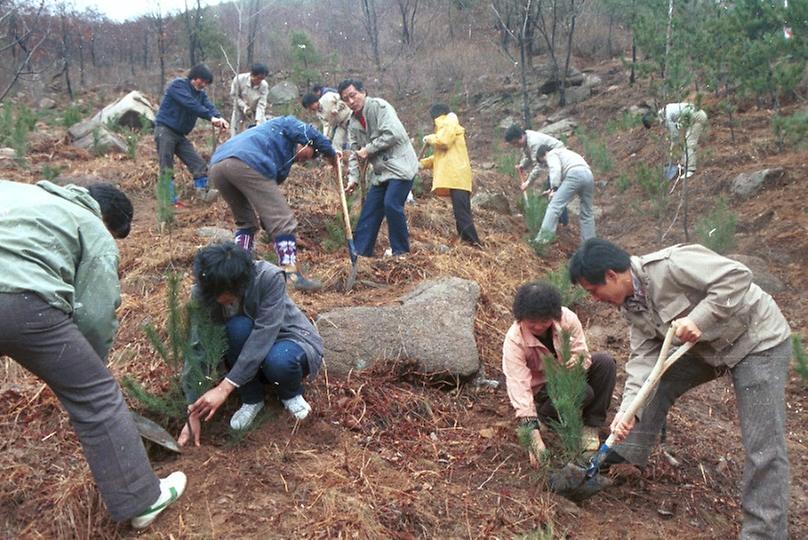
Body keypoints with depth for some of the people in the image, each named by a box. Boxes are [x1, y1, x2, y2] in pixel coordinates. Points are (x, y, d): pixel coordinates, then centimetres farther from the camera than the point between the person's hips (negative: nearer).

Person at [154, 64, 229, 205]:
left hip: (180, 134, 7)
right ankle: (170, 200, -3)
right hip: (165, 130, -7)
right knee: (167, 168, -5)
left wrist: (219, 117, -29)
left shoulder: (200, 93, 11)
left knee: (199, 164, -4)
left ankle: (203, 191, -4)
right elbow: (190, 104, -27)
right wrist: (211, 117, -35)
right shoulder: (178, 84, -11)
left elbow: (209, 106, -6)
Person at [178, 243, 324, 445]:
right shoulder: (201, 293, -20)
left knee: (279, 360, -39)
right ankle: (251, 399, -9)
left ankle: (291, 393, -2)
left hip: (291, 340, -3)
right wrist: (193, 414, -23)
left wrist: (224, 388, -38)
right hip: (246, 345, 3)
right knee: (238, 327, -32)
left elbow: (263, 337, -35)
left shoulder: (270, 278, -31)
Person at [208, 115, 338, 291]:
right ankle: (292, 275, -12)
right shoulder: (286, 124, 23)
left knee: (245, 222, 26)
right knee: (282, 222, -5)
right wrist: (331, 154, 17)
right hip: (246, 163, -9)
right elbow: (310, 134, 2)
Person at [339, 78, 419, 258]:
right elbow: (354, 154, 13)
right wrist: (353, 178, 0)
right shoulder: (354, 123, 13)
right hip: (381, 170, 8)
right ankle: (360, 250, 12)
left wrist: (368, 149, -15)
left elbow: (392, 134, -22)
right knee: (370, 209, 6)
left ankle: (400, 251, -4)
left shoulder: (378, 106, -11)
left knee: (391, 204, -18)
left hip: (400, 165, -8)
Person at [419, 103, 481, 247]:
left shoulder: (450, 121, 2)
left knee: (461, 212, -17)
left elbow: (443, 141, -16)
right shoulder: (447, 127, 30)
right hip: (455, 175, 10)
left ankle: (473, 243, -22)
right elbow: (442, 155, 30)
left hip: (456, 174, -10)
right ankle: (470, 242, 6)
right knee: (461, 212, 6)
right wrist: (422, 163, 25)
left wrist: (429, 138, 2)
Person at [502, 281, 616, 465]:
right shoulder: (514, 340, -30)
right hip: (542, 386, -4)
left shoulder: (567, 318, -23)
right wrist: (534, 437, -41)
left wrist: (579, 360, -44)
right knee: (583, 392, -33)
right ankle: (543, 416, -4)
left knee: (606, 361, -23)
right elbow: (518, 385, -34)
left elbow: (583, 354, -16)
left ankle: (591, 426, -11)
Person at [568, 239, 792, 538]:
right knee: (659, 382, 10)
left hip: (759, 342, -8)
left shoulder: (668, 265, -32)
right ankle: (628, 451, 28)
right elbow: (645, 356, -9)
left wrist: (698, 319, -36)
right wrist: (629, 409, -19)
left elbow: (737, 276, -31)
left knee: (764, 445, -7)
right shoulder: (630, 305, -4)